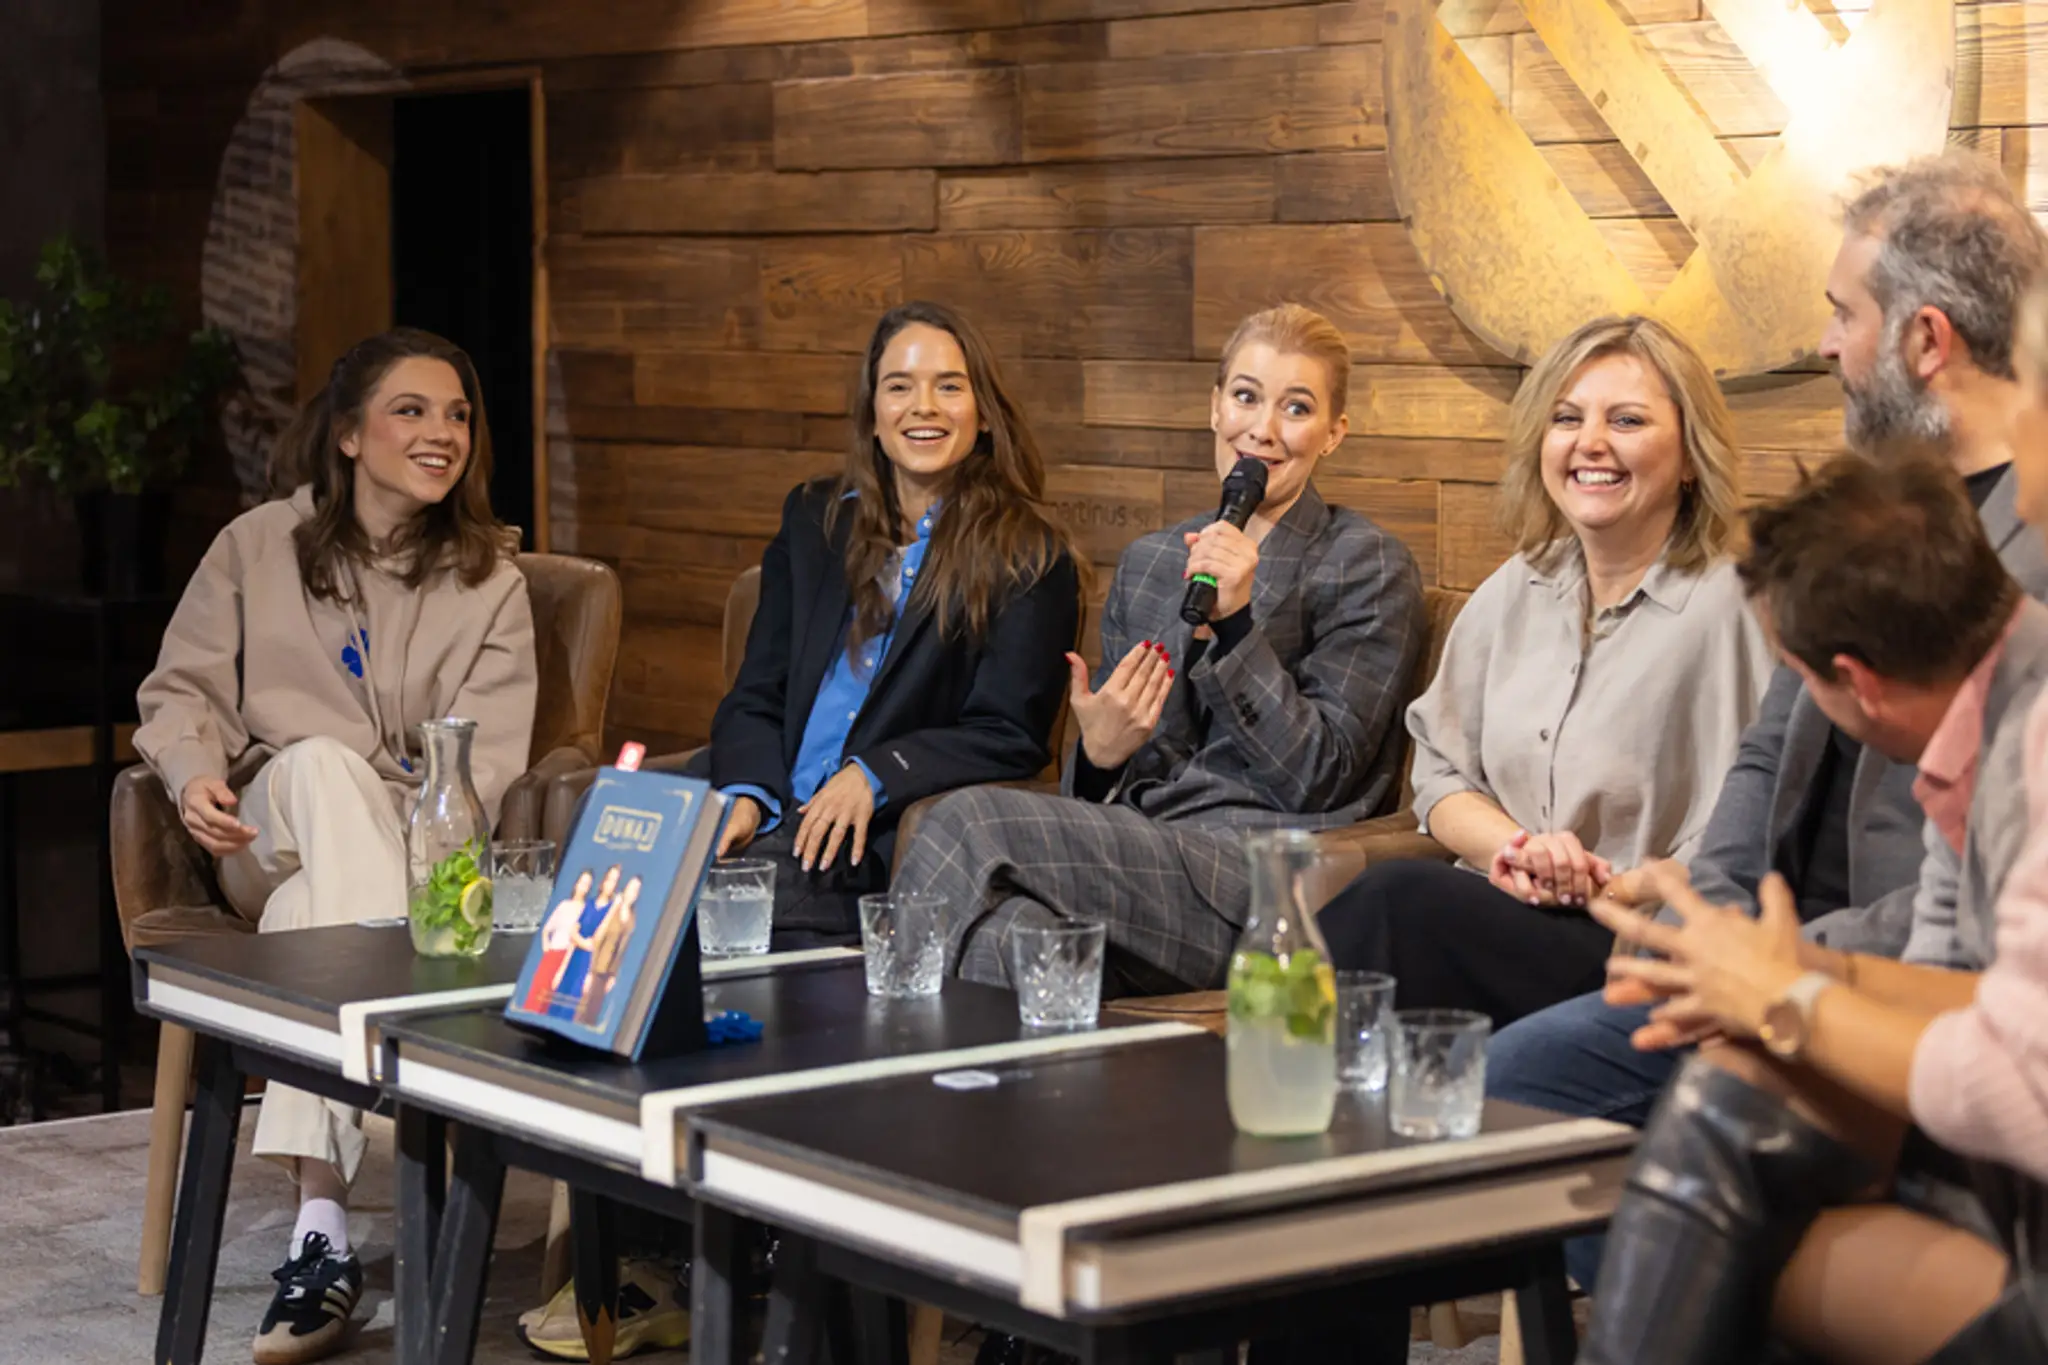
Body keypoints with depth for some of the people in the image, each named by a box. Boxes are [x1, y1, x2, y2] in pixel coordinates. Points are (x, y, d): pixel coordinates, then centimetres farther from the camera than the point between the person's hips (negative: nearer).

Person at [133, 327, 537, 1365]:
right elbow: (182, 688, 11)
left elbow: (486, 751, -2)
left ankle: (321, 1221, -47)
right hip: (267, 842, 1)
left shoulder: (489, 580, 10)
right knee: (325, 763, -38)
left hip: (409, 851, 0)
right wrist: (194, 770, -13)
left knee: (312, 923, -39)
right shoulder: (256, 547, 12)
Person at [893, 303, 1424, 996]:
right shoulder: (1148, 561, 20)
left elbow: (1320, 782, -6)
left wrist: (1236, 623, -14)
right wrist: (1098, 753, -5)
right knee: (1012, 925, -34)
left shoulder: (1370, 568, 4)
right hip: (1139, 859, 5)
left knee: (966, 822, -26)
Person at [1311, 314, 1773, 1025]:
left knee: (1397, 898, -30)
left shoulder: (1733, 609, -8)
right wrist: (1514, 845, -4)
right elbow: (1440, 777, 16)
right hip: (1500, 917, 6)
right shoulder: (1514, 593, 15)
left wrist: (1601, 891, -17)